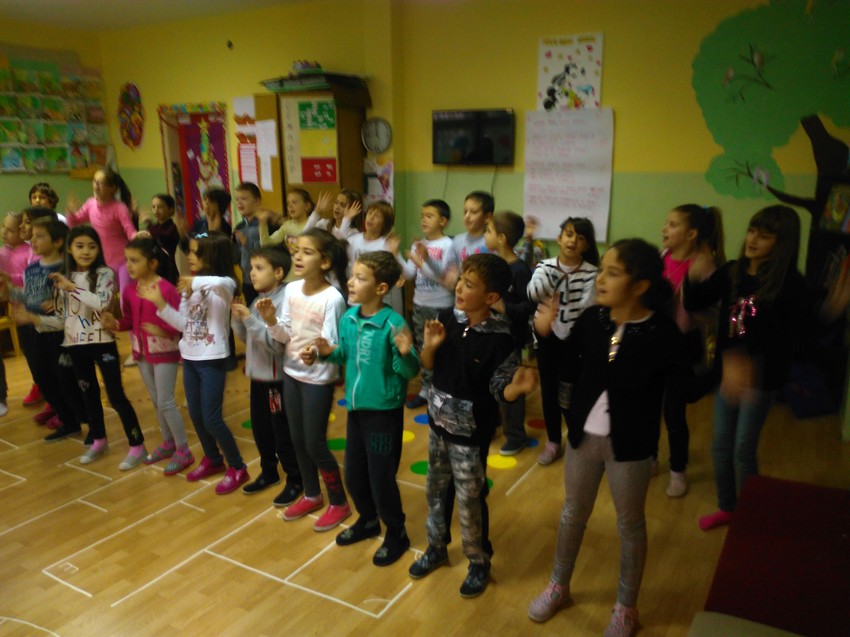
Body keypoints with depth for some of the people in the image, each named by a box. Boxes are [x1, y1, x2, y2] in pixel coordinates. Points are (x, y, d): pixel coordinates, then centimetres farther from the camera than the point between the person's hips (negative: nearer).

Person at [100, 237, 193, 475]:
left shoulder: (167, 289, -19)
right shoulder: (129, 290, 2)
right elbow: (130, 320, 9)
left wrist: (164, 331, -33)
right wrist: (115, 324, -10)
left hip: (165, 351, -7)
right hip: (142, 350, 7)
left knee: (166, 402, -4)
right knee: (156, 401, 18)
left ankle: (183, 451, 9)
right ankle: (168, 443, 34)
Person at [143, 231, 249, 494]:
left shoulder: (223, 285, -14)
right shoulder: (189, 288, 9)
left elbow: (224, 283, -42)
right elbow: (183, 323, 10)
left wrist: (195, 281, -37)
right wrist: (159, 302, 3)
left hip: (212, 359, -8)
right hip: (190, 358, 8)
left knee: (211, 419, -5)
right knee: (195, 415, 15)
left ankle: (237, 468, 12)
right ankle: (213, 459, 35)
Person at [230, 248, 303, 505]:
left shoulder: (284, 302, -19)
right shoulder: (257, 301, 7)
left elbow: (277, 344, -25)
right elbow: (245, 338, 13)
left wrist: (250, 320, -28)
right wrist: (238, 319, -4)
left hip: (277, 379, -8)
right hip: (257, 376, 8)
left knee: (284, 433, 4)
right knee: (260, 429, 20)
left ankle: (295, 481, 20)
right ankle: (268, 472, 38)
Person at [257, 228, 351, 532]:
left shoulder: (332, 298, -21)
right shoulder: (291, 289, -2)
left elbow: (331, 345, -20)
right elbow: (285, 335, 2)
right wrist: (271, 321, -17)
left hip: (318, 378, -7)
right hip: (291, 373, 7)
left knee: (315, 444, 2)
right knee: (297, 439, 17)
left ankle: (339, 503, 22)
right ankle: (312, 495, 37)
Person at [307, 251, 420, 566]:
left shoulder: (394, 324, -22)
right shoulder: (348, 318, -2)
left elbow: (409, 372, -20)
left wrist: (405, 353, -40)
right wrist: (329, 352, -8)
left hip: (384, 411, -7)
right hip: (355, 407, 7)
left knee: (381, 477, 6)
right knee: (353, 473, 20)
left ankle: (397, 534, 29)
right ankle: (368, 520, 45)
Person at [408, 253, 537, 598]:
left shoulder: (499, 339, -23)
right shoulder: (447, 318, -9)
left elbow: (500, 390, -16)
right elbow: (428, 365, 2)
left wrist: (517, 386, -37)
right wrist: (429, 345, -19)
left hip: (471, 431, -5)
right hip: (439, 421, 5)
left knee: (468, 499, 9)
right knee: (435, 489, 21)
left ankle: (479, 563, 34)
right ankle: (436, 548, 45)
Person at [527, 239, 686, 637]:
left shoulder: (662, 333, -19)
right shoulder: (591, 320, -8)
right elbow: (572, 370, 3)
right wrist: (547, 333, -7)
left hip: (630, 445, -3)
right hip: (583, 436, 4)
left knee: (629, 525, 17)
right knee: (573, 513, 21)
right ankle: (559, 586, 44)